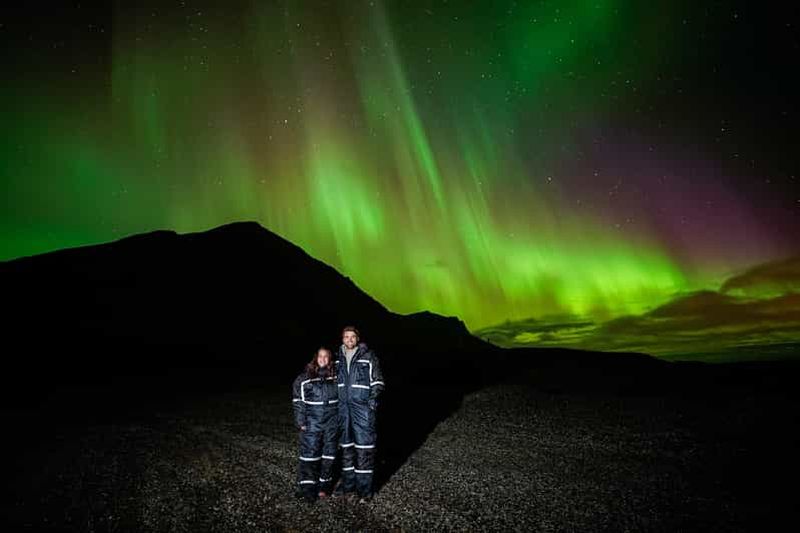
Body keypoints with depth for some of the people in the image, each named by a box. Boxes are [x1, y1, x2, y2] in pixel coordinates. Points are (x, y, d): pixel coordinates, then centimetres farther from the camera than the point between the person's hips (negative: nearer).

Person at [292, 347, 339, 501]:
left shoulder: (335, 375, 2)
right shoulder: (305, 377, -6)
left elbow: (341, 396, 13)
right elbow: (298, 400, -3)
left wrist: (341, 417, 11)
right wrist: (300, 421, -6)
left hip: (332, 421, 3)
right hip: (312, 422, -3)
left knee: (329, 453, 9)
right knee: (309, 451, -2)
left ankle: (324, 484, 21)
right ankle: (307, 486, 8)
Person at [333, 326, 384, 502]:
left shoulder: (368, 356, -4)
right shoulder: (338, 358, 8)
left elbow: (377, 380, 0)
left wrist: (374, 396, -11)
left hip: (363, 406, -4)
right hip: (343, 407, 4)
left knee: (364, 445, -4)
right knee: (346, 445, 12)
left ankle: (365, 487, 7)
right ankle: (348, 483, 25)